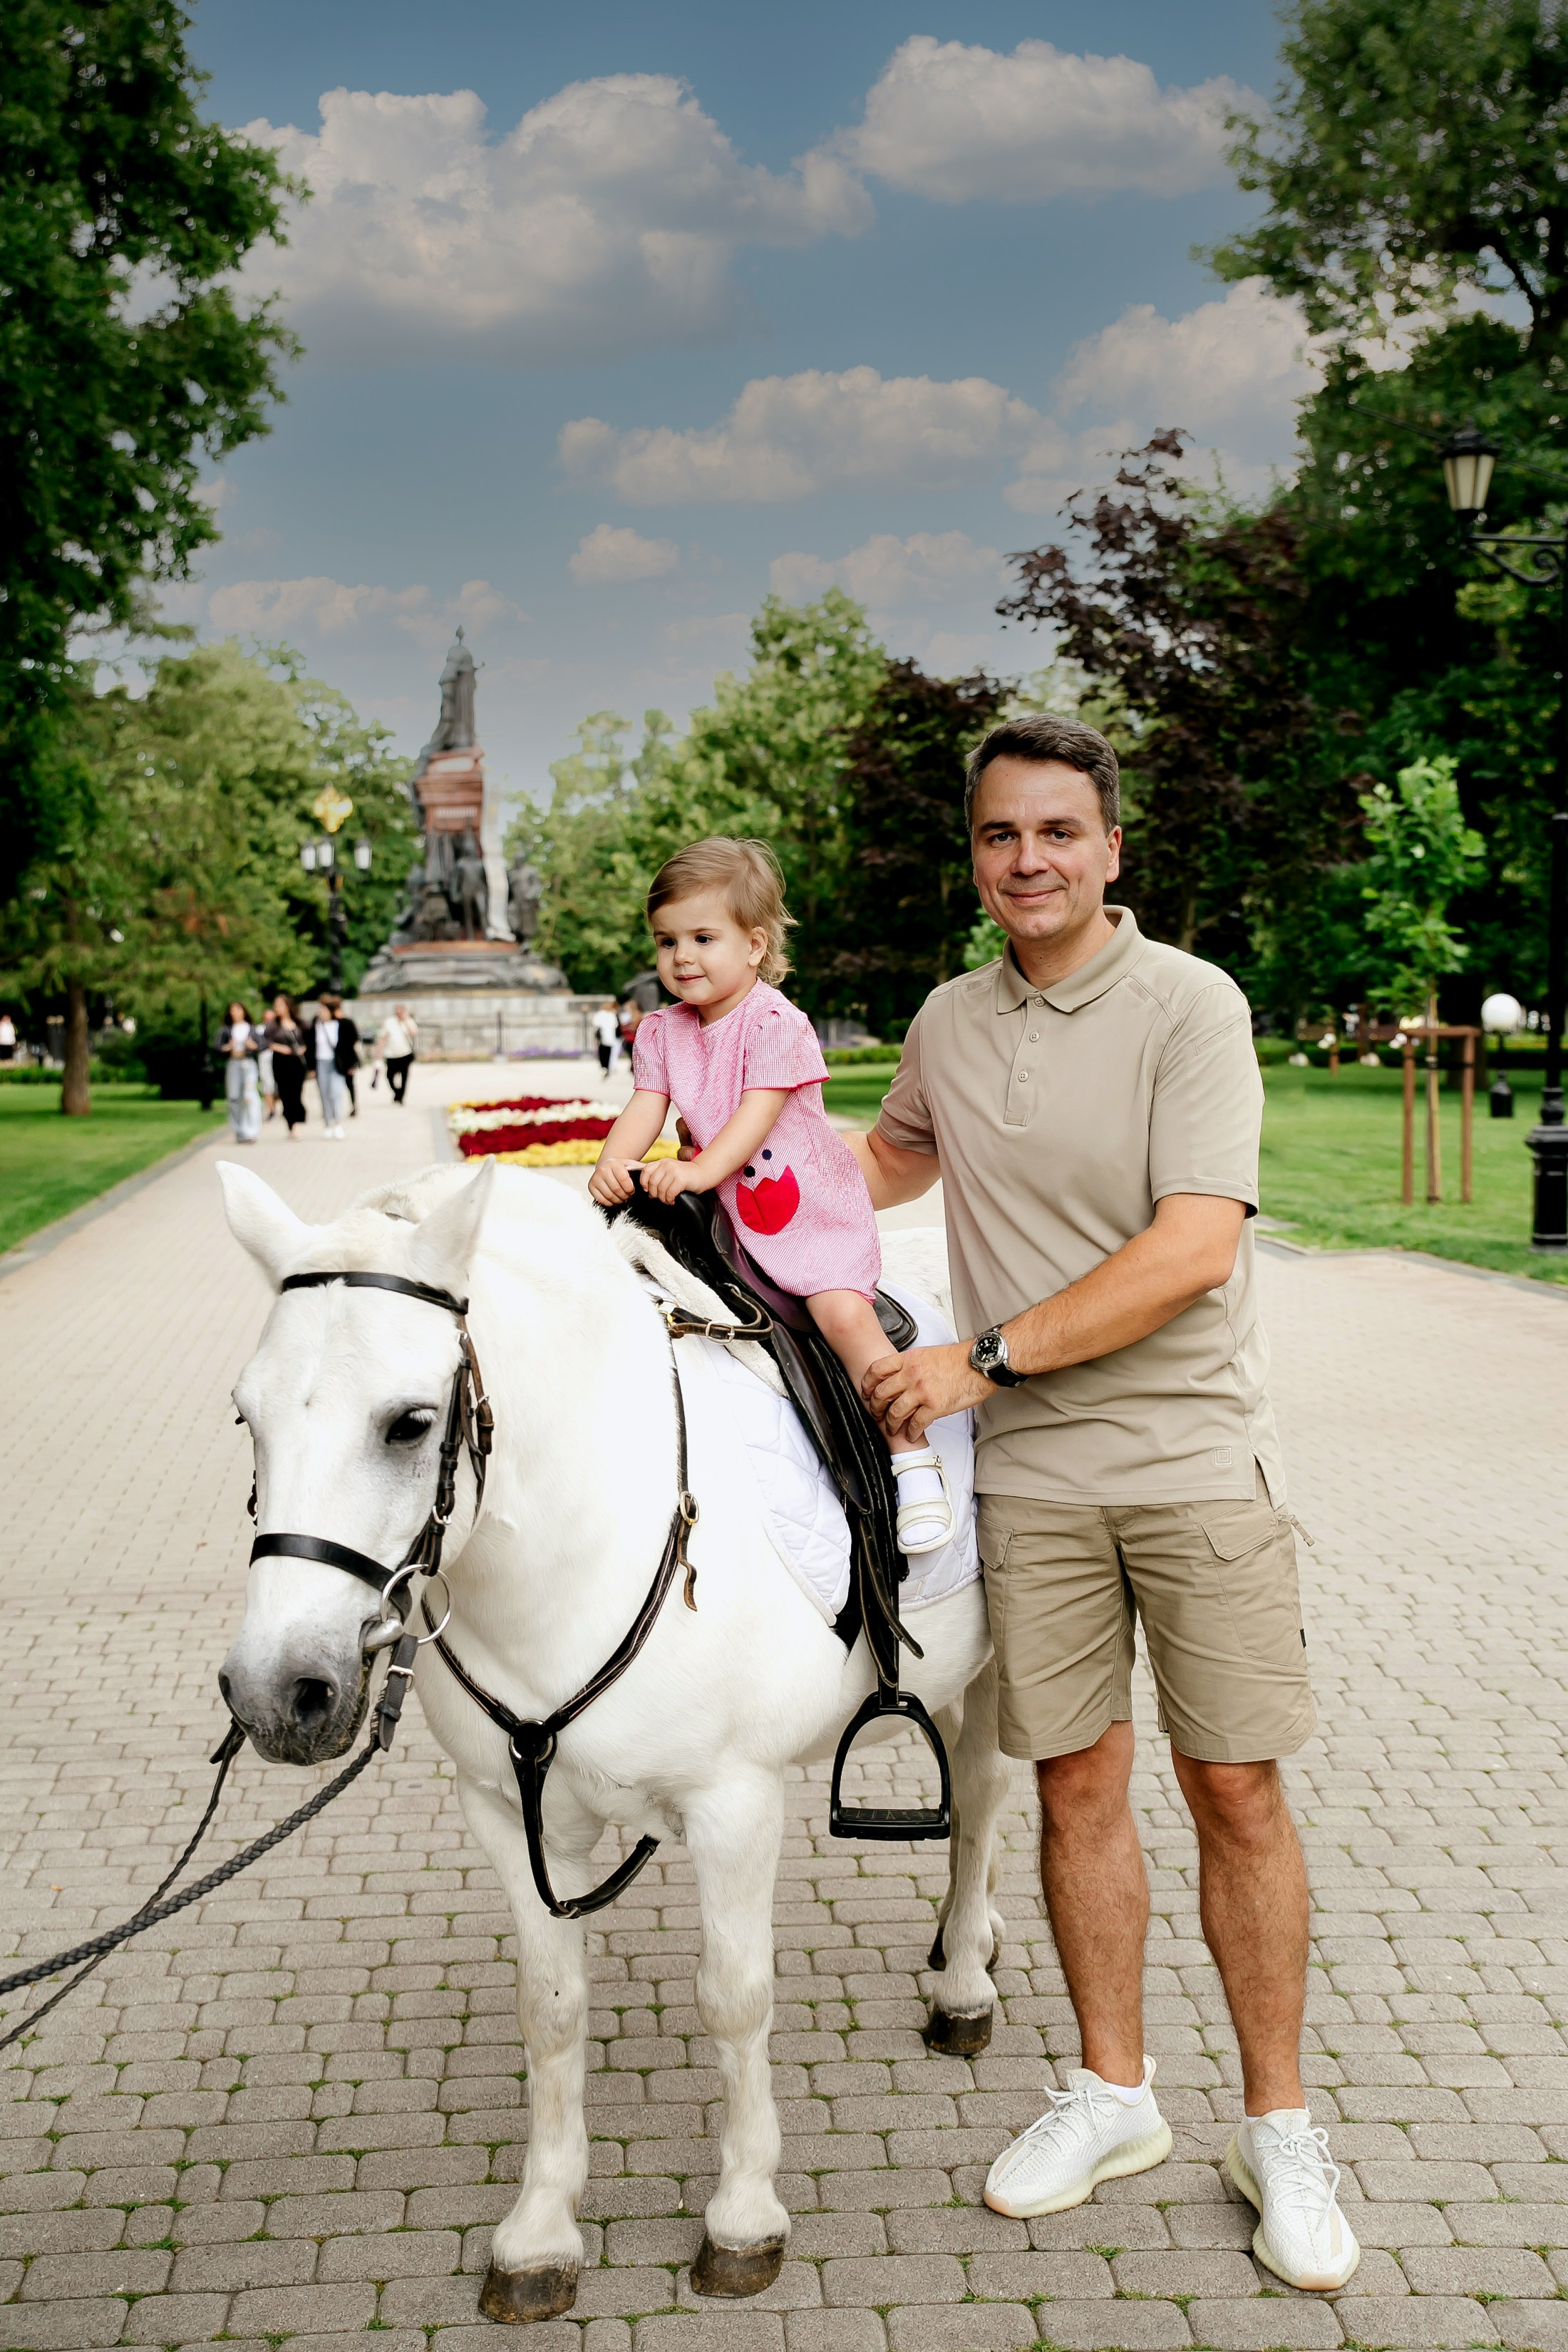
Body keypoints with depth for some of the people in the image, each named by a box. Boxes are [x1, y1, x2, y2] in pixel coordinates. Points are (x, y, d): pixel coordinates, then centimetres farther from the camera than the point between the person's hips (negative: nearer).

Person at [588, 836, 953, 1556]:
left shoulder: (775, 1021, -15)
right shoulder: (662, 1031, 4)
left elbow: (758, 1113, -25)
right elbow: (645, 1108, -5)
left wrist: (700, 1171, -38)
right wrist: (614, 1166, -26)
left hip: (815, 1207, -7)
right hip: (732, 1209, 7)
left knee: (843, 1312, -23)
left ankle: (914, 1461, -16)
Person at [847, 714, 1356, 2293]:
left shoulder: (1191, 1006, -10)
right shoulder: (948, 1024, 7)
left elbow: (1193, 1249, -19)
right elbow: (890, 1164, 28)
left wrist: (987, 1357, -18)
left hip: (1197, 1458, -4)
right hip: (1033, 1473, 4)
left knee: (1236, 1793, 1)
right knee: (1077, 1783, 8)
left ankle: (1279, 2128, 16)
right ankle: (1112, 2093, 25)